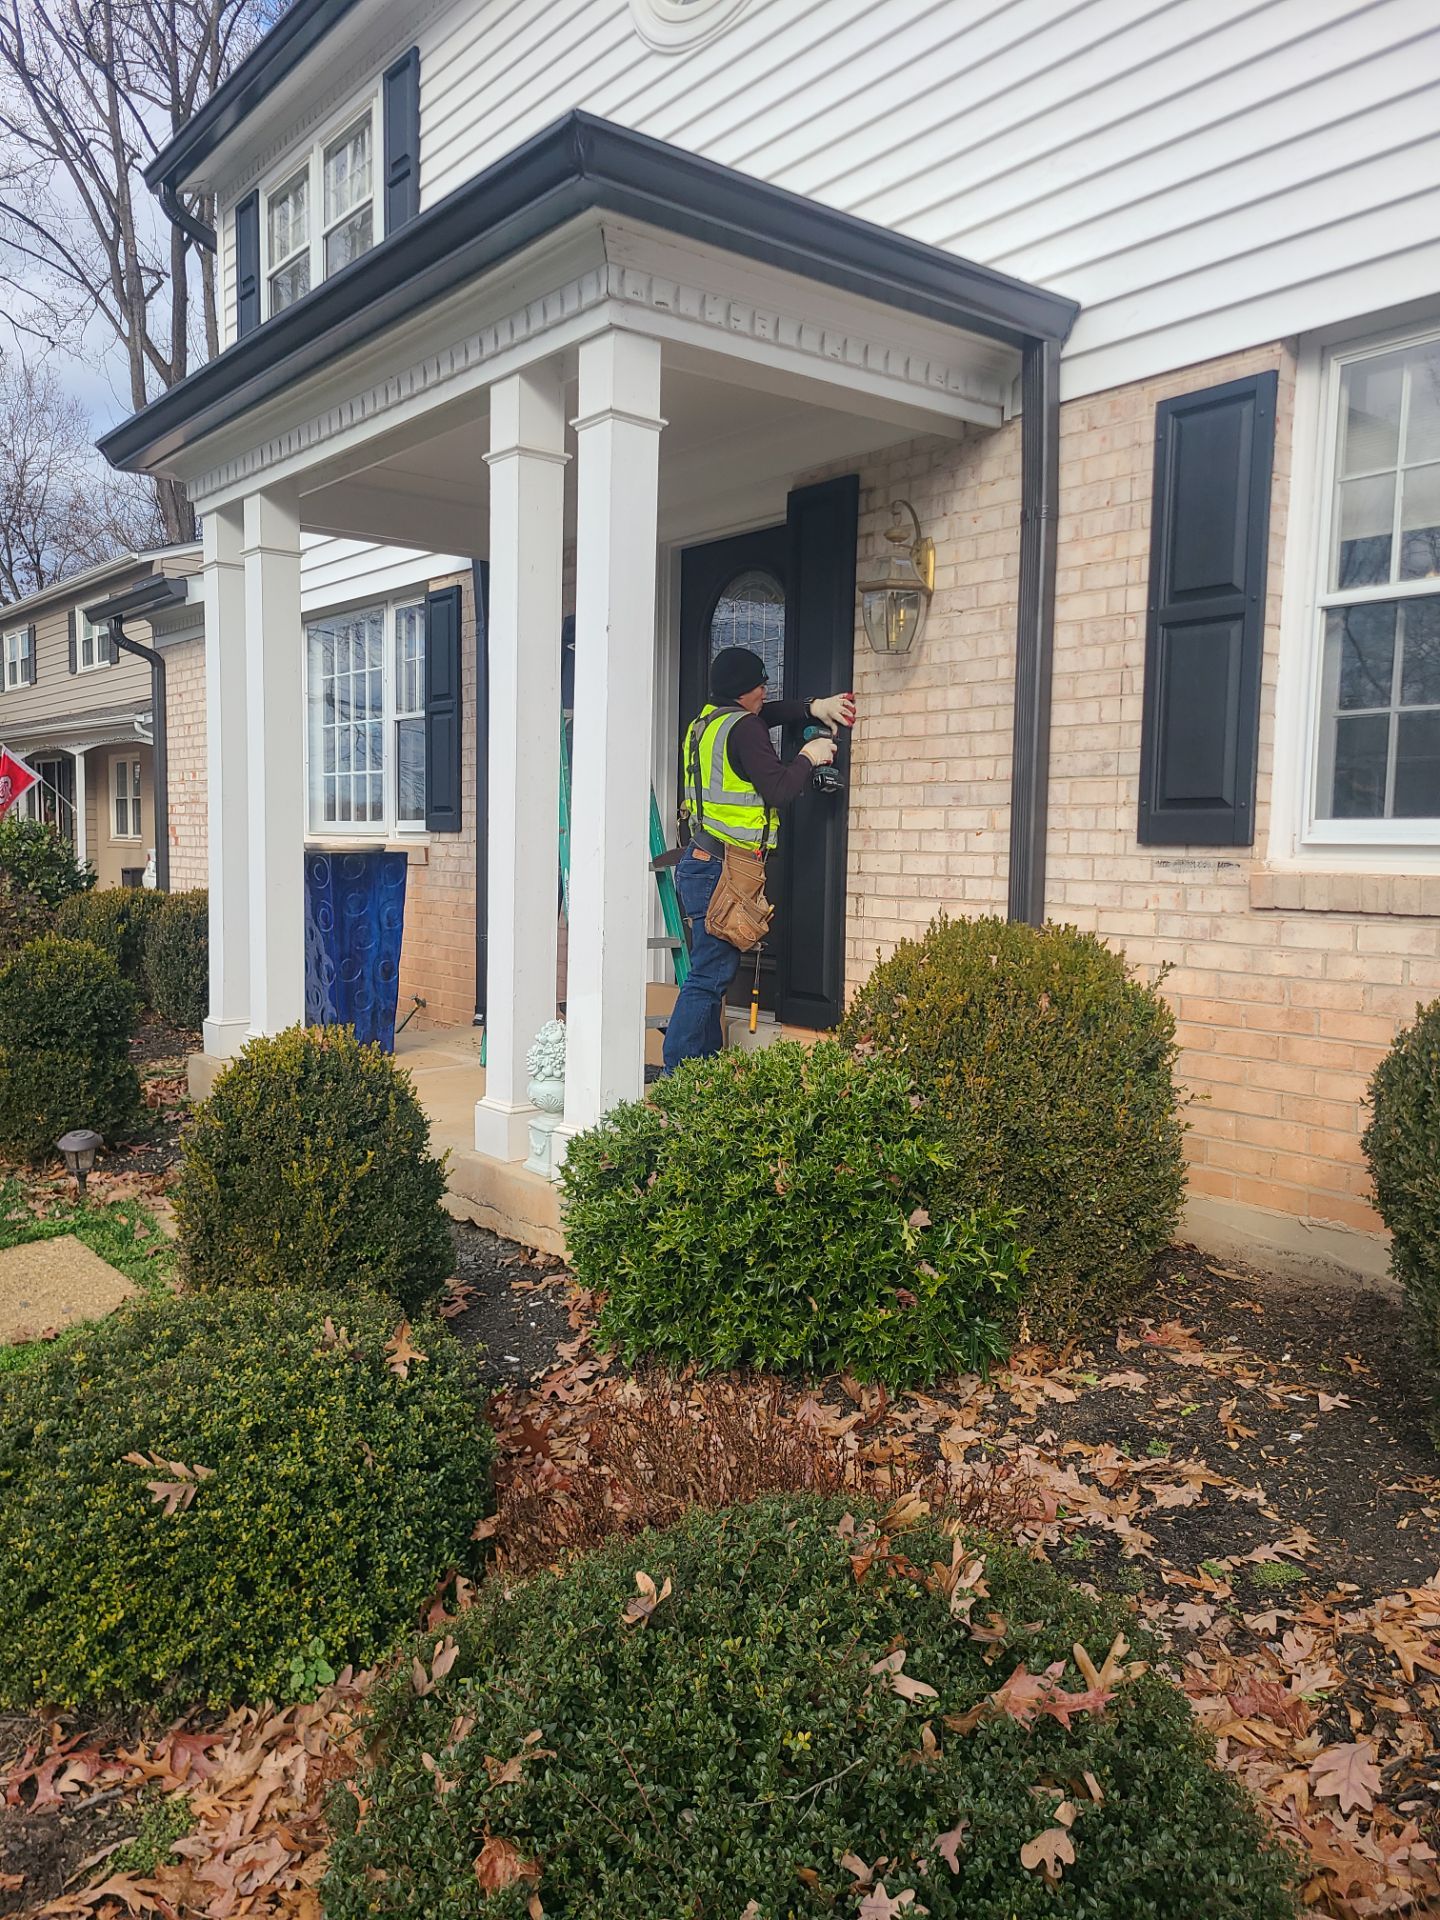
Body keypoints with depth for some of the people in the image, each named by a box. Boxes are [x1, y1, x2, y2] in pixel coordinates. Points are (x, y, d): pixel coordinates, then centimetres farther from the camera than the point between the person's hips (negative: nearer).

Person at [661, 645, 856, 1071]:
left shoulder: (705, 721, 18)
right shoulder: (743, 728, -10)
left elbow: (766, 714, 32)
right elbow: (779, 790, -16)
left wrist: (814, 708, 19)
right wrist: (808, 757, 1)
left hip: (699, 863, 10)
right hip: (722, 871, -10)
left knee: (712, 972, 14)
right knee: (709, 976, -9)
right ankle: (678, 1076, -9)